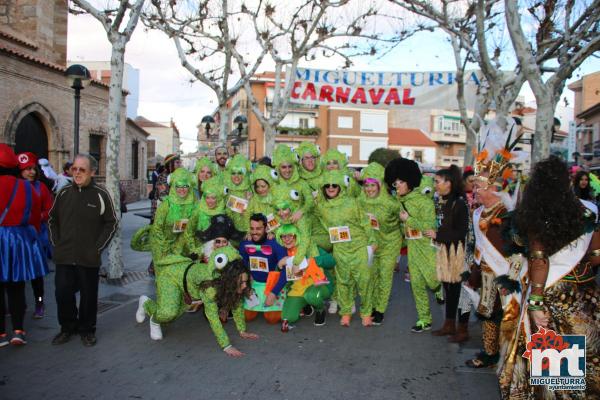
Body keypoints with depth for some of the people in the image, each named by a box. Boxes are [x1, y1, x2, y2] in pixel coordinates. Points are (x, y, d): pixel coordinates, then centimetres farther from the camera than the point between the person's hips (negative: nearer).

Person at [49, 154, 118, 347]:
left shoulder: (101, 194, -5)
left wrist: (98, 246, -5)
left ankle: (87, 329, 25)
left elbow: (112, 222, 0)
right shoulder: (64, 193, 5)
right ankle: (67, 327, 26)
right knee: (63, 292, 5)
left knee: (88, 295, 7)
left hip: (89, 258, -3)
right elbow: (52, 220, 17)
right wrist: (56, 243, 7)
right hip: (64, 257, 3)